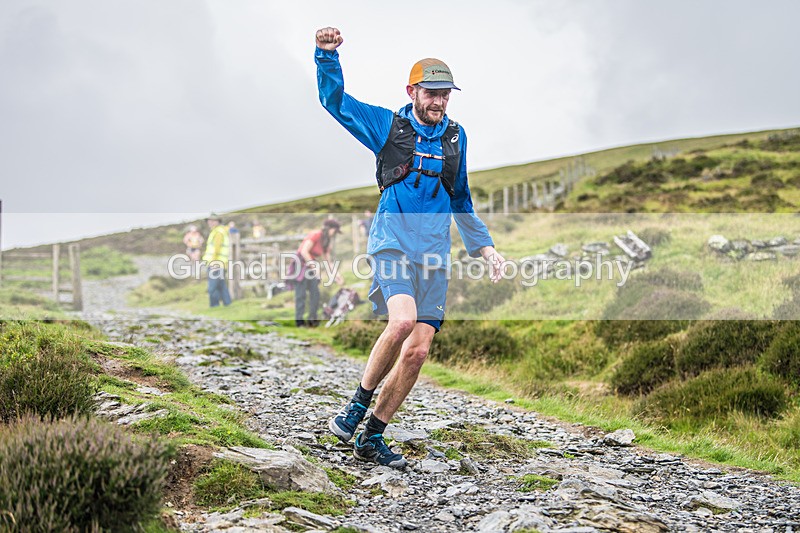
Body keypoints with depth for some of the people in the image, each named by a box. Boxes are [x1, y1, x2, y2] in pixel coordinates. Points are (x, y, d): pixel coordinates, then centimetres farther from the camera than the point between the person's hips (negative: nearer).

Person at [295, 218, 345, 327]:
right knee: (301, 293, -8)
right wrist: (314, 266, -19)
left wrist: (336, 274, 6)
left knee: (315, 292, 2)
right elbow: (304, 251, -22)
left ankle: (312, 319, 7)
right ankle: (299, 321, -5)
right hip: (301, 263, -8)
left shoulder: (326, 242, 11)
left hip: (311, 265, 8)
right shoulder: (315, 235, -15)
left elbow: (327, 260, 13)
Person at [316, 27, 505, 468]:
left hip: (434, 254, 4)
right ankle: (357, 405, -9)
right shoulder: (388, 126, 6)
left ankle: (371, 439, 9)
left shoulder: (455, 136, 16)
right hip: (393, 243, -4)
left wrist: (484, 247, 23)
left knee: (417, 350, -3)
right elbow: (334, 100, 5)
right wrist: (327, 55, -11)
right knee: (403, 319, -30)